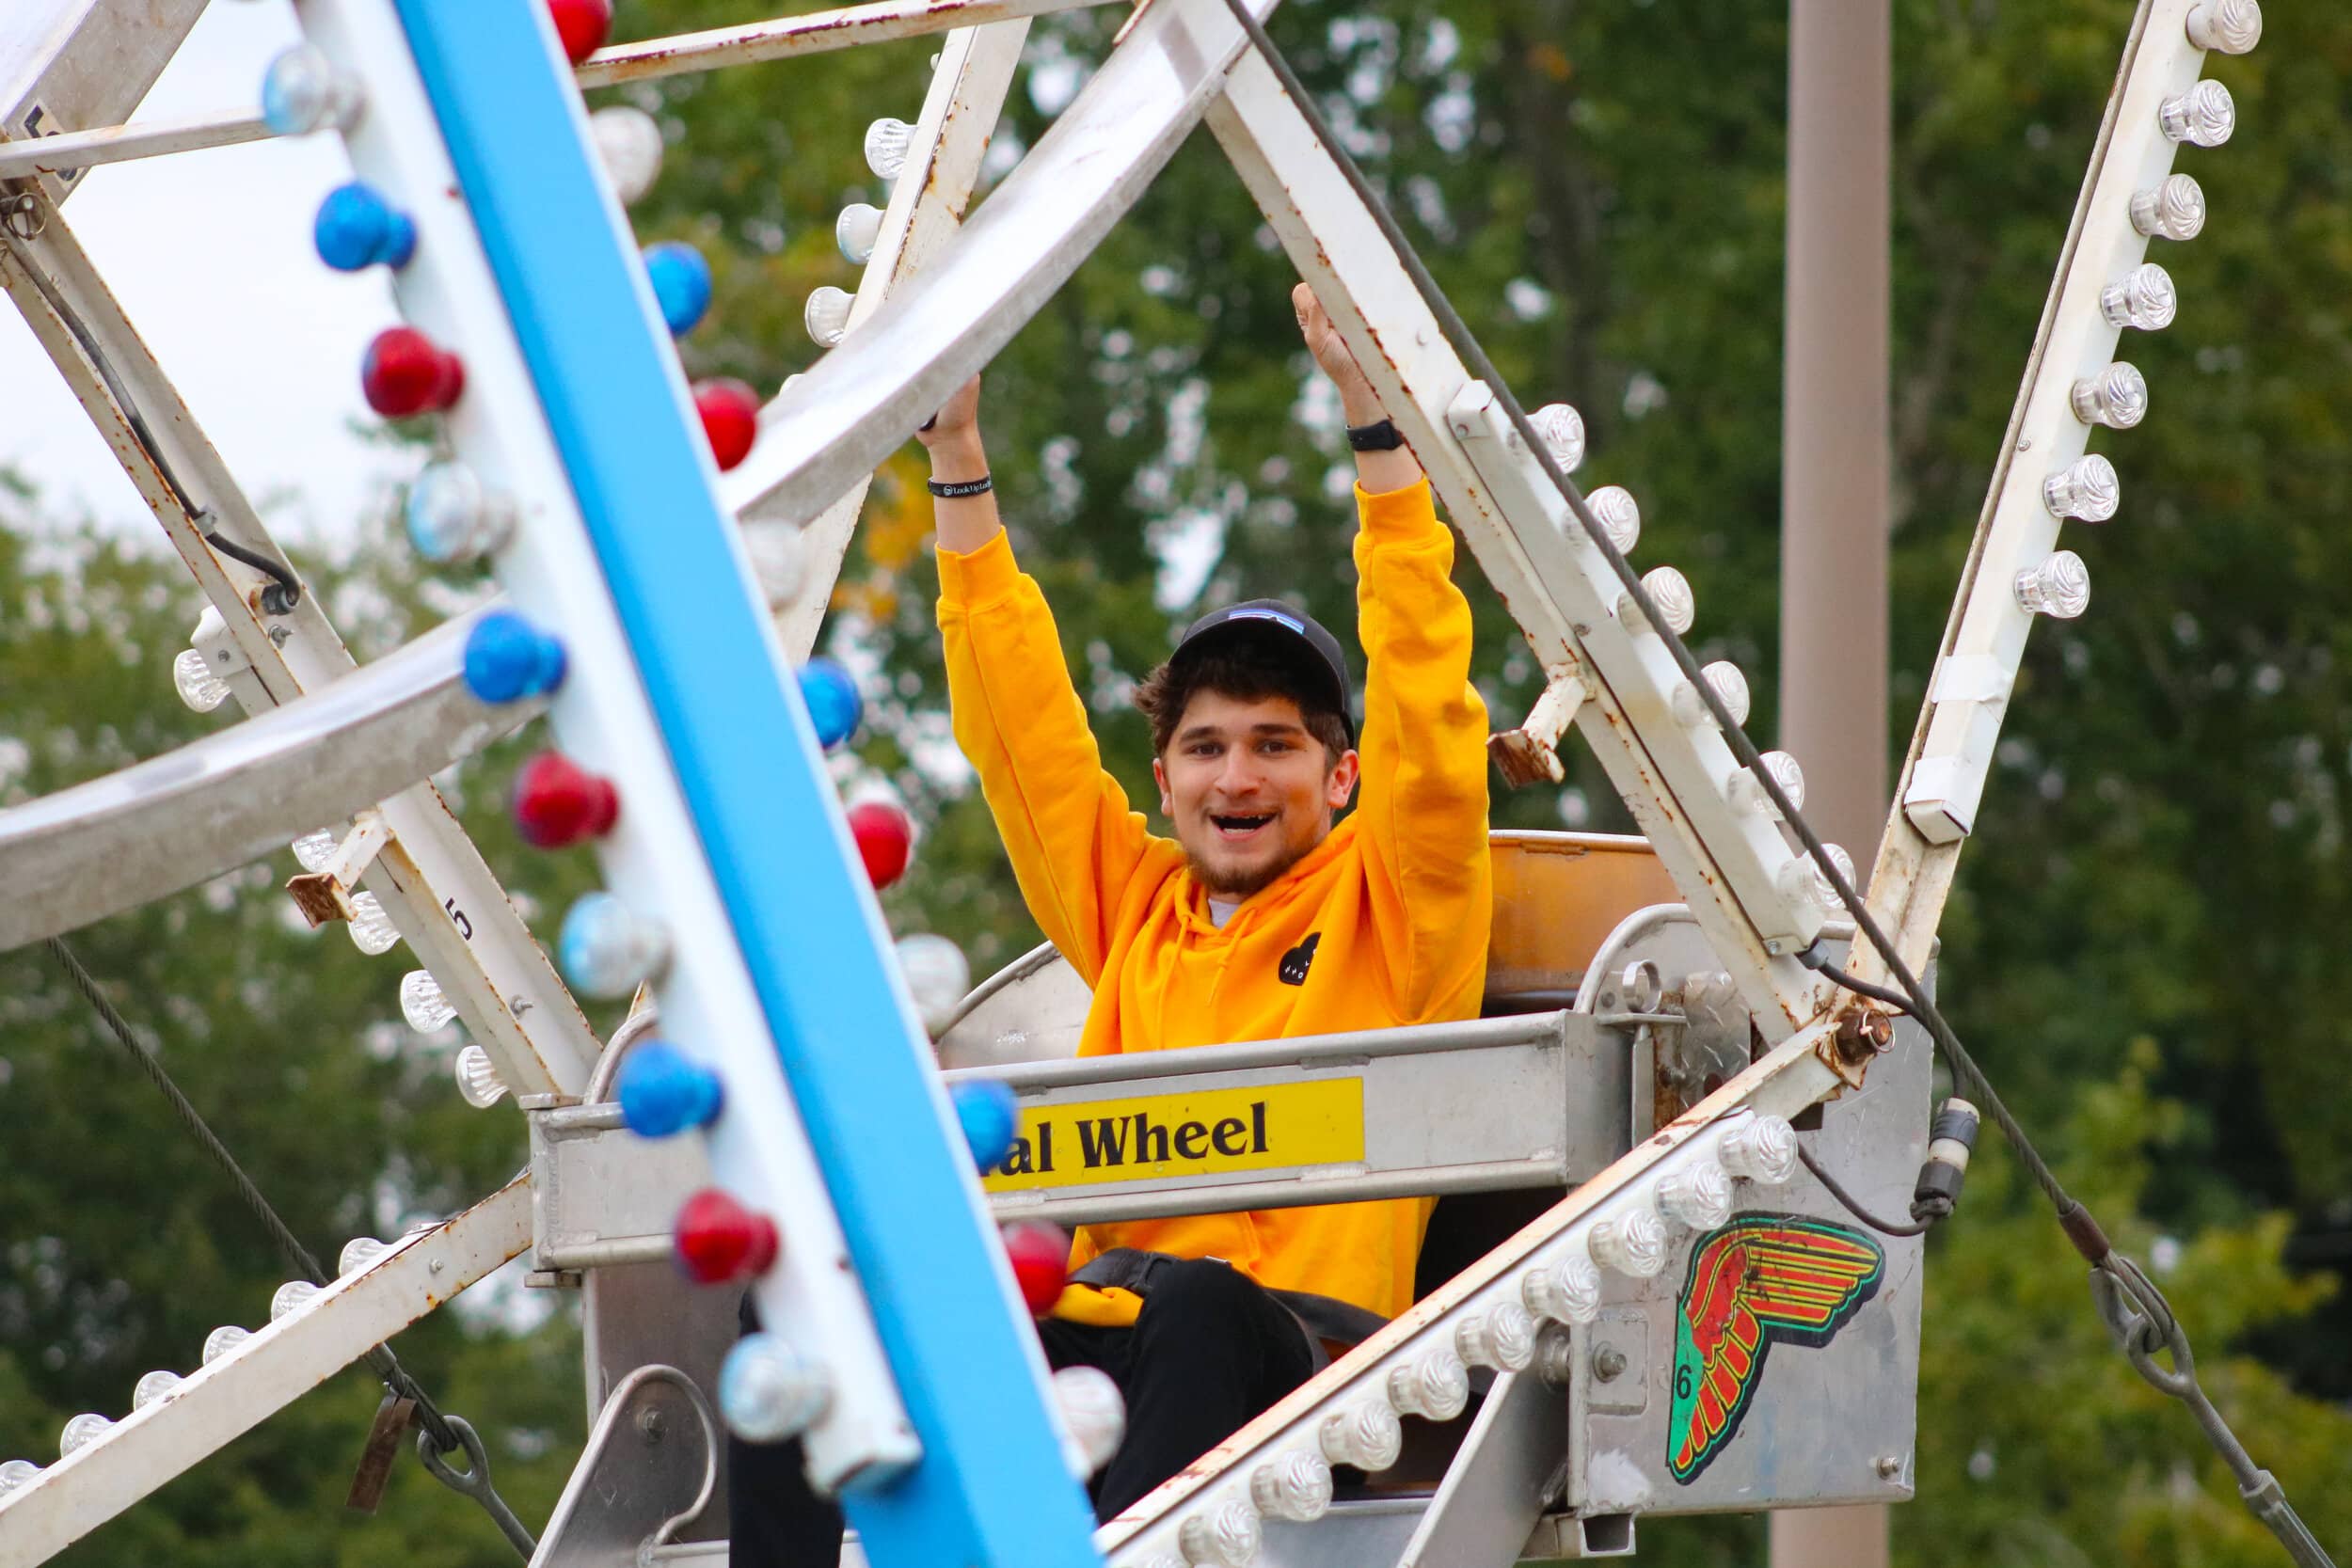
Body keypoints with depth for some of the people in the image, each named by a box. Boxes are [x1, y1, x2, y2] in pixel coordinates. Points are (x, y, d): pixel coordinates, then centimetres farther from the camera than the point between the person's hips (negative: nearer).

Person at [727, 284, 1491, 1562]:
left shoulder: (1393, 908, 13)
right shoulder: (1132, 908, 26)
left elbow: (1425, 705, 3)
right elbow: (1021, 728, 28)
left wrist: (1375, 430, -3)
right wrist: (959, 470, 26)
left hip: (1284, 1342, -5)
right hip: (1088, 1330, 5)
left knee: (1196, 1304, -39)